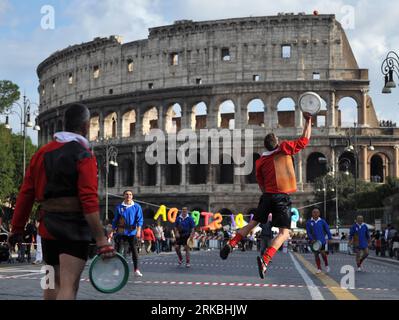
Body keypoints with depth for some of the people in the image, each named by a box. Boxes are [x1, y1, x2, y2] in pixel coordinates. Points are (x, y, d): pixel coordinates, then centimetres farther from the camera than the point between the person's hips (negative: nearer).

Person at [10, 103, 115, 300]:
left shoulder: (42, 153, 9)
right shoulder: (83, 156, -9)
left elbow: (26, 193, 8)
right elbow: (89, 200, -18)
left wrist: (17, 228, 14)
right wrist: (100, 238, -19)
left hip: (48, 226, 6)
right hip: (75, 228, -6)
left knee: (55, 281, 20)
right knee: (69, 286, -9)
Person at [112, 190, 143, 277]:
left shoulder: (137, 207, 3)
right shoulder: (119, 207, 6)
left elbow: (140, 219, -2)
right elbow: (115, 220, 13)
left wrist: (138, 231, -13)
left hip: (132, 232, -1)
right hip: (121, 232, 1)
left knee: (134, 250, -2)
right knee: (119, 250, -1)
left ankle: (136, 270, 1)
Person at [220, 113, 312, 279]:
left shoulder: (260, 161, 11)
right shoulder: (284, 149, -1)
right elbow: (305, 139, 8)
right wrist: (308, 120, 18)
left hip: (267, 196, 4)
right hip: (282, 197, -4)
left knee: (253, 223, 22)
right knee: (284, 233, -6)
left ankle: (230, 244, 13)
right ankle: (265, 259, -26)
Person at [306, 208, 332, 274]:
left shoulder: (322, 221, 0)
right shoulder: (309, 222, 1)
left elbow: (327, 230, 3)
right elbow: (308, 232, 0)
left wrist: (330, 238, -4)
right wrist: (311, 239, -13)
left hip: (322, 240, -2)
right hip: (314, 241, 2)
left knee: (323, 253, -7)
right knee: (316, 254, 5)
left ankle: (326, 265, 17)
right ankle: (319, 268, 15)